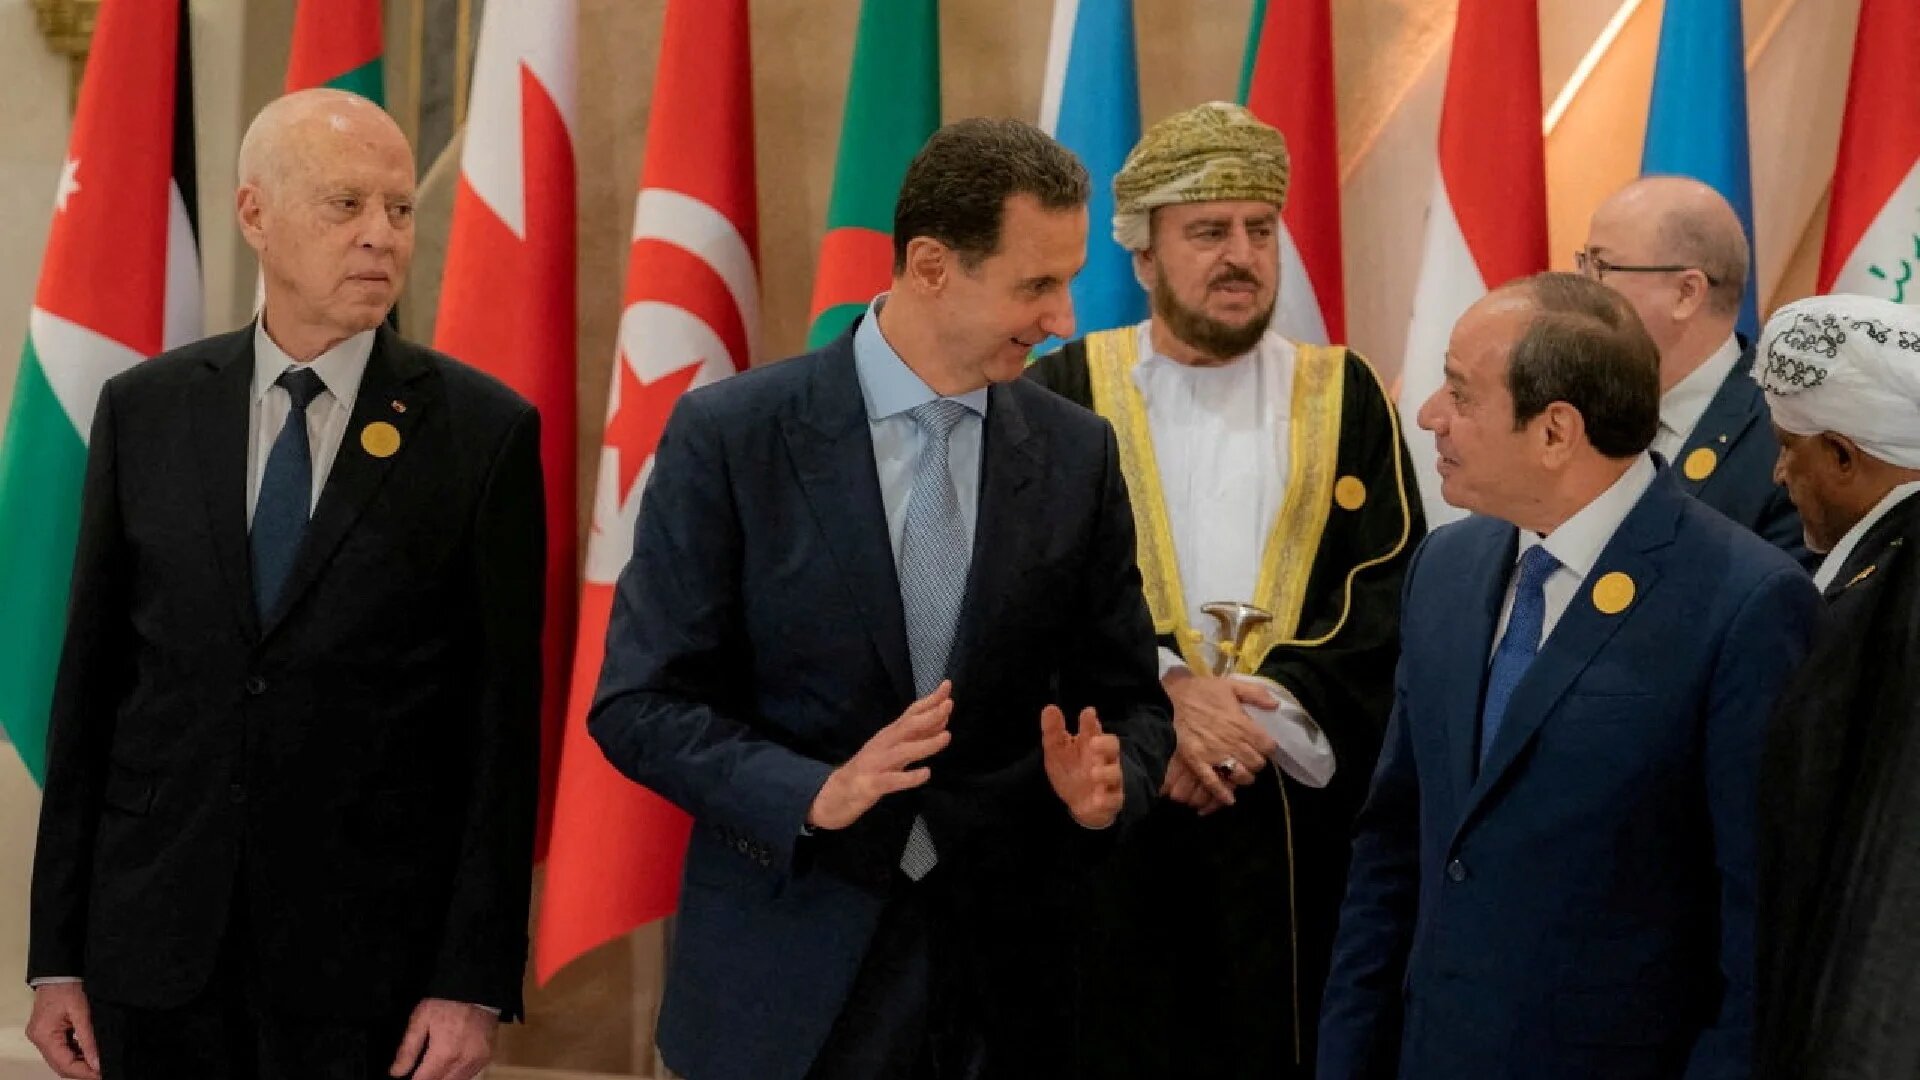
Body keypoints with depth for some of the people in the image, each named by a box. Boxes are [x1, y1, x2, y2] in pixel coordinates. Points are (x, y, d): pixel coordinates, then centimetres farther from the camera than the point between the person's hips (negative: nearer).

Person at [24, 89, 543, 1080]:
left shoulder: (483, 431, -3)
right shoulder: (144, 411, 4)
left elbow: (503, 720, -4)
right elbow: (90, 683, 6)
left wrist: (476, 980, -8)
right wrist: (56, 953, 4)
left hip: (369, 957, -2)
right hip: (156, 947, 2)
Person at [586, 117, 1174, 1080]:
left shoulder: (1077, 454, 3)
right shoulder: (730, 434, -7)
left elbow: (1128, 699, 9)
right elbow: (638, 702, -7)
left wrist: (1107, 783, -13)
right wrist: (815, 793, -21)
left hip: (1002, 974, 3)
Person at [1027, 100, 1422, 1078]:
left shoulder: (1344, 397, 9)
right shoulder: (1061, 396, 5)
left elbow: (1393, 586, 0)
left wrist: (1267, 704, -14)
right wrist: (1161, 691, -19)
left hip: (1299, 816, 1)